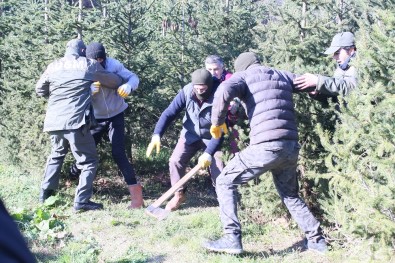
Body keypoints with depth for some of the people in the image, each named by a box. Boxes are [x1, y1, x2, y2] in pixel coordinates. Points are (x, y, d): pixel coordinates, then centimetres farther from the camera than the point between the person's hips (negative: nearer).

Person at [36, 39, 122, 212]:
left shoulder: (53, 66, 13)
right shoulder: (89, 65, 4)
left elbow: (40, 90, 23)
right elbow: (115, 82, 12)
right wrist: (122, 83, 34)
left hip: (53, 121, 5)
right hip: (75, 121, -5)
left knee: (56, 156, 27)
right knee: (89, 161, 5)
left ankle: (45, 194, 28)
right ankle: (81, 201, -3)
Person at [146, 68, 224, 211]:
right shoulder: (186, 92, -23)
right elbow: (169, 113, -21)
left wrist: (209, 153, -33)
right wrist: (157, 135, -35)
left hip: (211, 137, -3)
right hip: (190, 135, 3)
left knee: (217, 167, -14)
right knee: (175, 161, -7)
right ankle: (179, 194, 13)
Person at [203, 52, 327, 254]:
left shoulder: (244, 75, 9)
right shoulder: (285, 76, 23)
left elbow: (223, 92, -12)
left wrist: (217, 122, 1)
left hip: (266, 146, -6)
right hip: (291, 147, 6)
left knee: (225, 182, 9)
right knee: (290, 195, 28)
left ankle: (232, 239, -1)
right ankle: (316, 239, 26)